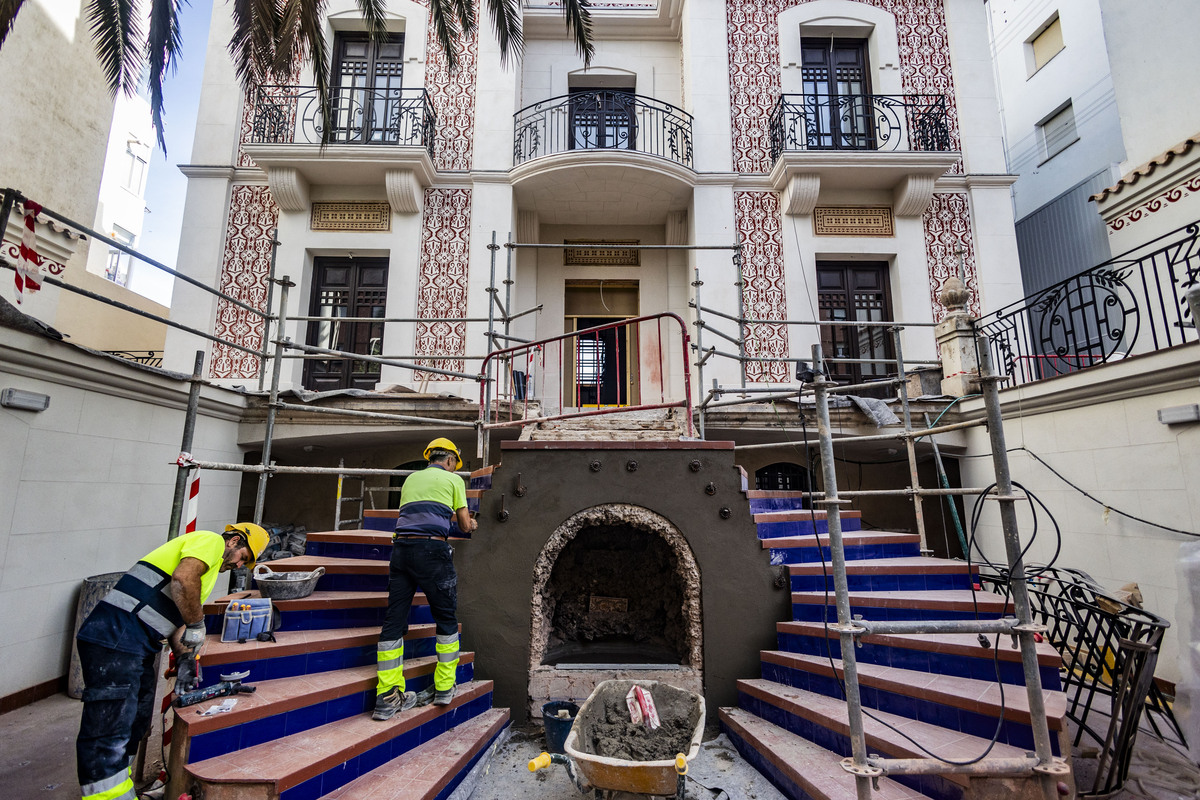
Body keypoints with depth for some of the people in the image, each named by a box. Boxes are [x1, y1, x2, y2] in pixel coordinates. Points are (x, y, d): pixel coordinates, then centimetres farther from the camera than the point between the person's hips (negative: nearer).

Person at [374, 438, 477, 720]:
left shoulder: (411, 478, 23)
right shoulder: (454, 480, 9)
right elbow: (464, 525, 11)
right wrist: (472, 524, 35)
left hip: (401, 546, 5)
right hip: (432, 549, -4)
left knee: (394, 619, 7)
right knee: (446, 619, 11)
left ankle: (387, 697, 9)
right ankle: (444, 688, 18)